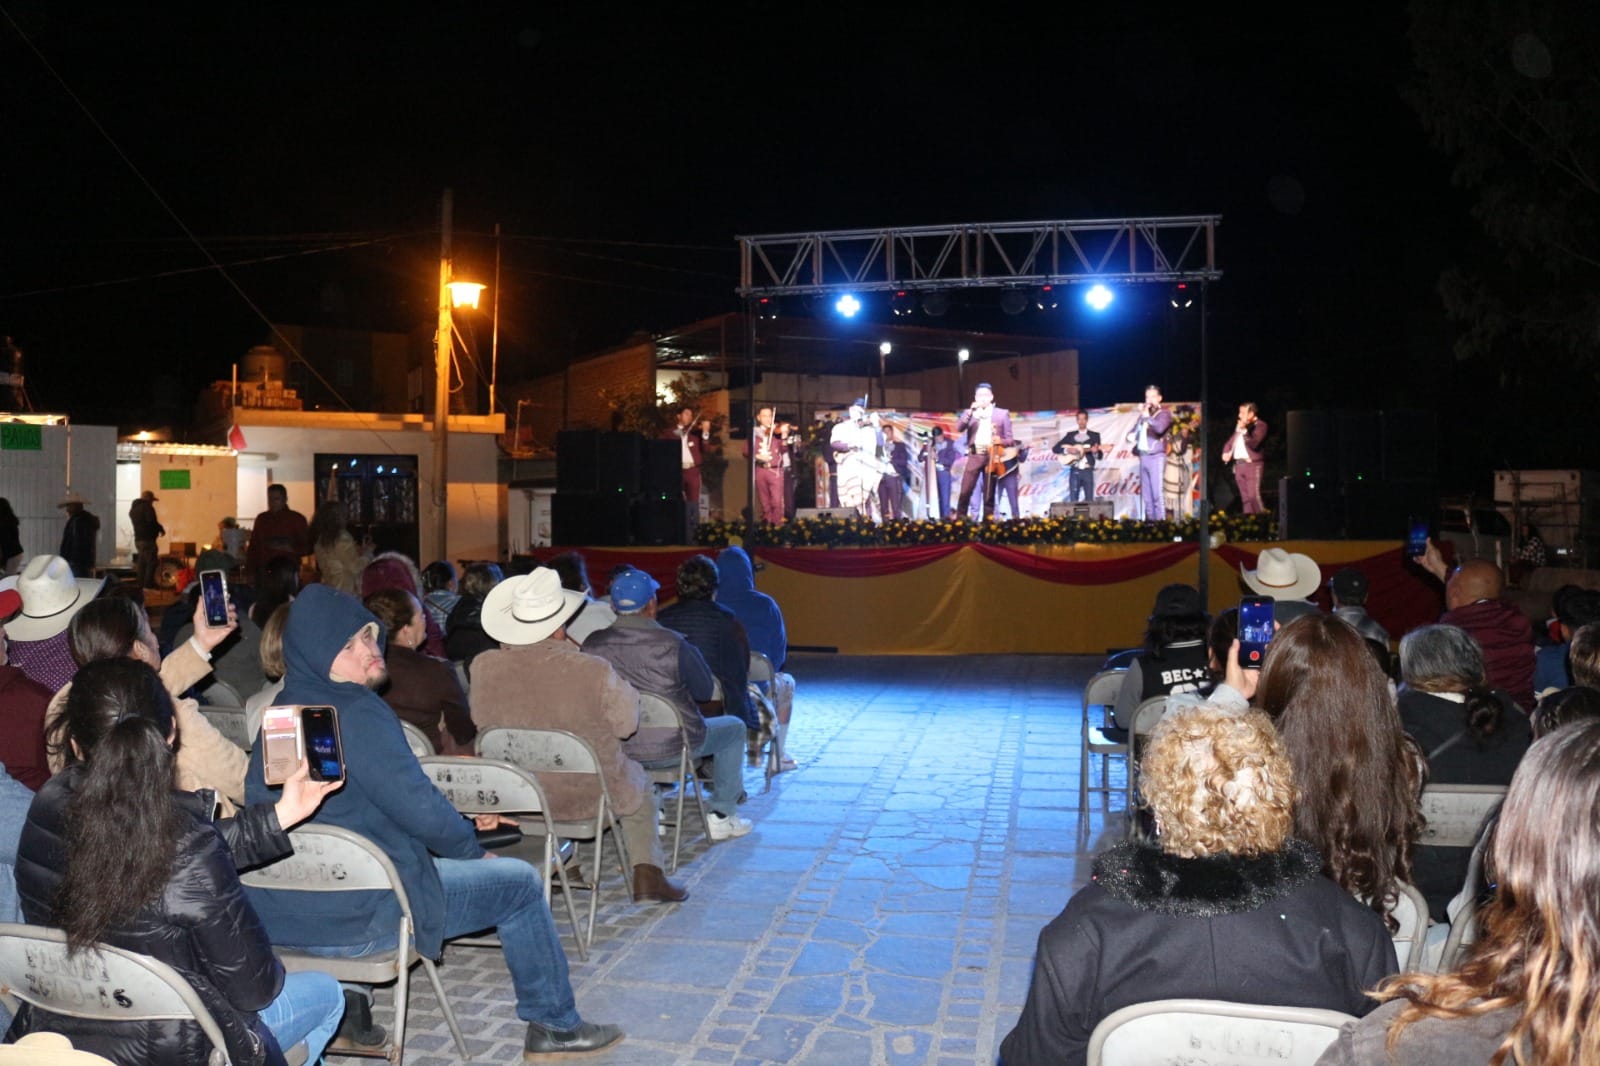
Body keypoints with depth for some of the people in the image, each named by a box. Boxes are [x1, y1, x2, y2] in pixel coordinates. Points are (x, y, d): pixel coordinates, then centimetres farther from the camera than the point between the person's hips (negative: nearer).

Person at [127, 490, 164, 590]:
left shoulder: (133, 509, 18)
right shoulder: (147, 507, -11)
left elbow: (135, 524, 21)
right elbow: (152, 522, -21)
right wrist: (161, 529, -4)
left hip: (138, 539, 9)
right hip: (147, 539, -9)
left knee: (141, 563, 14)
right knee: (151, 562, -6)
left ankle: (141, 584, 15)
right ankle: (148, 584, -11)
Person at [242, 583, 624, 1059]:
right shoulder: (357, 712, -20)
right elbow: (416, 803, -18)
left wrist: (458, 825, 18)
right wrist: (474, 849, 1)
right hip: (350, 918, -9)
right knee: (520, 883, 6)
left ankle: (348, 1003, 32)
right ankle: (554, 1026, 20)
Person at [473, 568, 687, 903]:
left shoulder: (484, 666, -16)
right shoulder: (594, 671, -26)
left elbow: (482, 724, 2)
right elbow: (626, 725, -9)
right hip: (586, 798, -3)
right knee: (639, 785, 28)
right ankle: (647, 877, 26)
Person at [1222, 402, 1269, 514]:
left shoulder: (1260, 425, -5)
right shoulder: (1239, 425, 17)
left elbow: (1253, 444, -17)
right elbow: (1231, 441, 22)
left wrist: (1244, 430, -22)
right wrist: (1226, 452, 3)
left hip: (1252, 464, -7)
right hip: (1238, 464, 7)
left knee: (1253, 496, -14)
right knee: (1245, 497, 8)